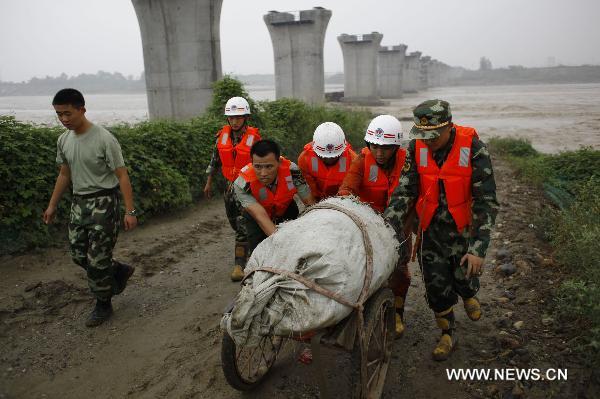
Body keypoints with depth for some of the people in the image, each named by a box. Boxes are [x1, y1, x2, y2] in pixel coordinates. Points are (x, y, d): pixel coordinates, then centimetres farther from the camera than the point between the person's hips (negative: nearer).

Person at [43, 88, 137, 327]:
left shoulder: (104, 139, -18)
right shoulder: (63, 140, 4)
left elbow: (122, 176, -16)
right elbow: (64, 175, 16)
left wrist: (130, 211, -20)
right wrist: (52, 205, 18)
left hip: (103, 202, -7)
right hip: (79, 202, 7)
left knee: (97, 259, -3)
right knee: (79, 255, 11)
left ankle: (103, 305, 17)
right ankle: (120, 271, 33)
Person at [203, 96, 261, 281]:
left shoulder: (254, 137, -12)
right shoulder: (222, 135, 1)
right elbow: (215, 160, 12)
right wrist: (209, 182, 17)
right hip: (230, 185, 5)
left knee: (243, 226, -8)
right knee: (234, 223, 16)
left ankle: (239, 264, 0)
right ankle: (248, 248, 38)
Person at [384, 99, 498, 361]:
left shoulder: (472, 147, -21)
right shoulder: (417, 148, -13)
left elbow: (486, 201, -19)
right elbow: (404, 192, -13)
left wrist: (478, 248, -24)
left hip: (463, 229, -2)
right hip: (431, 229, 2)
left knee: (464, 278, 11)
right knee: (436, 287, 9)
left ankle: (468, 295, 51)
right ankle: (447, 335, 35)